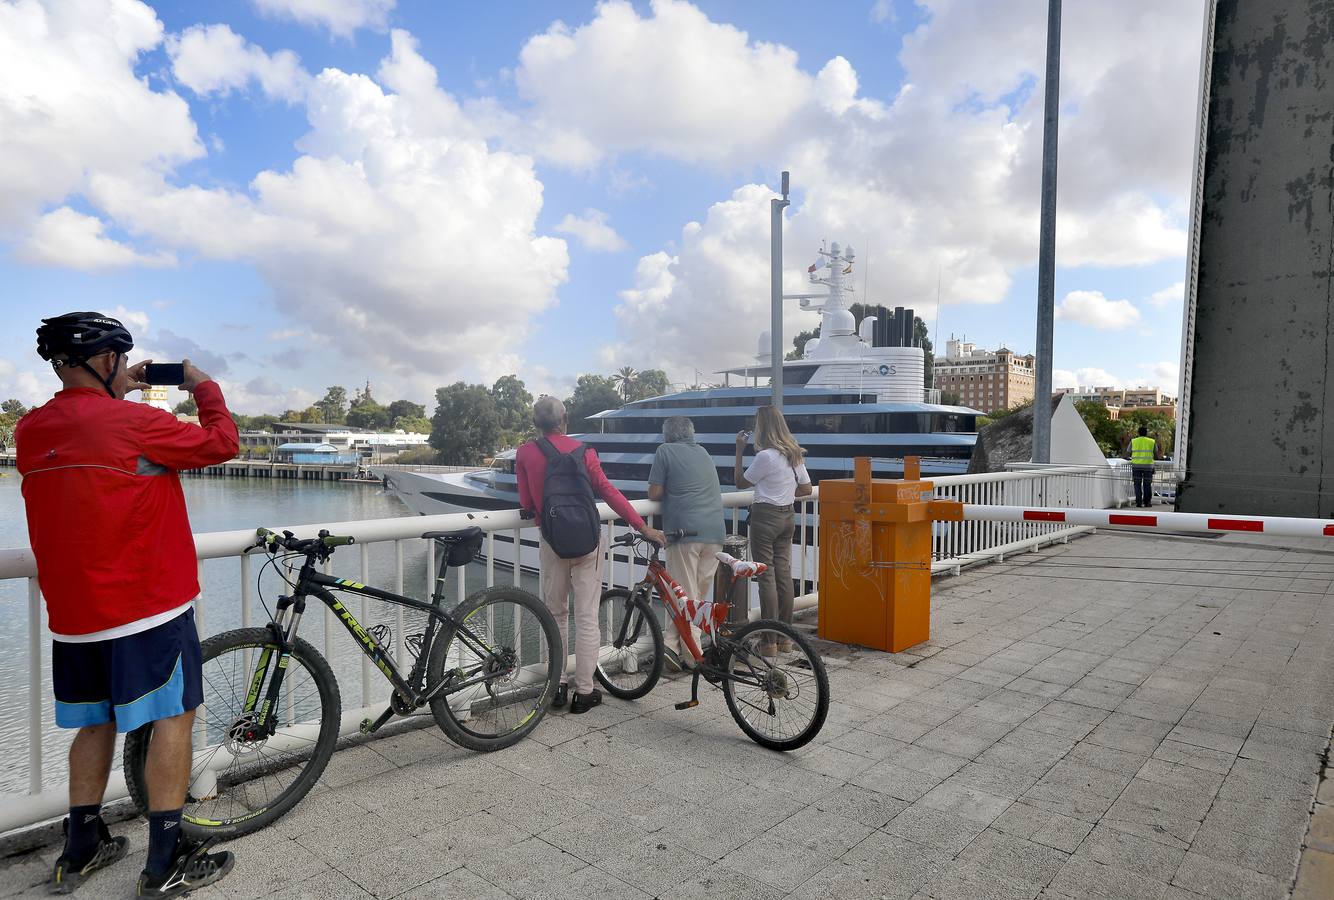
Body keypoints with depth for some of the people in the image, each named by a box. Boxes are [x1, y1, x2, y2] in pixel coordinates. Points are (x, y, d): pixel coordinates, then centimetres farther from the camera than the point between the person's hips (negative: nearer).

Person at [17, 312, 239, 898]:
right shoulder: (138, 424, -18)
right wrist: (204, 387, 6)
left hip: (72, 613, 7)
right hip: (148, 607, -7)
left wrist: (118, 394, 22)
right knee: (173, 718, 3)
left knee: (98, 721, 20)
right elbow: (222, 442, -9)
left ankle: (81, 850, 31)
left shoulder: (30, 432, 3)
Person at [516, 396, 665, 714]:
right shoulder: (582, 450, -1)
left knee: (555, 615, 17)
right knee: (586, 618, 5)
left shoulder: (525, 453, -1)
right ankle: (584, 692, 11)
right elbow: (608, 491, -6)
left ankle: (558, 685, 22)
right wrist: (643, 526, -3)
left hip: (553, 543, 1)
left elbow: (527, 504, -1)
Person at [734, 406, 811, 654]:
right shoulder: (794, 454, 8)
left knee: (767, 576, -3)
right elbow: (806, 489, 12)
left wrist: (739, 451, -1)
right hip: (788, 516, 8)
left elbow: (740, 482, -6)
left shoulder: (765, 456, -16)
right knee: (784, 574, 10)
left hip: (765, 516, -7)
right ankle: (785, 637, 17)